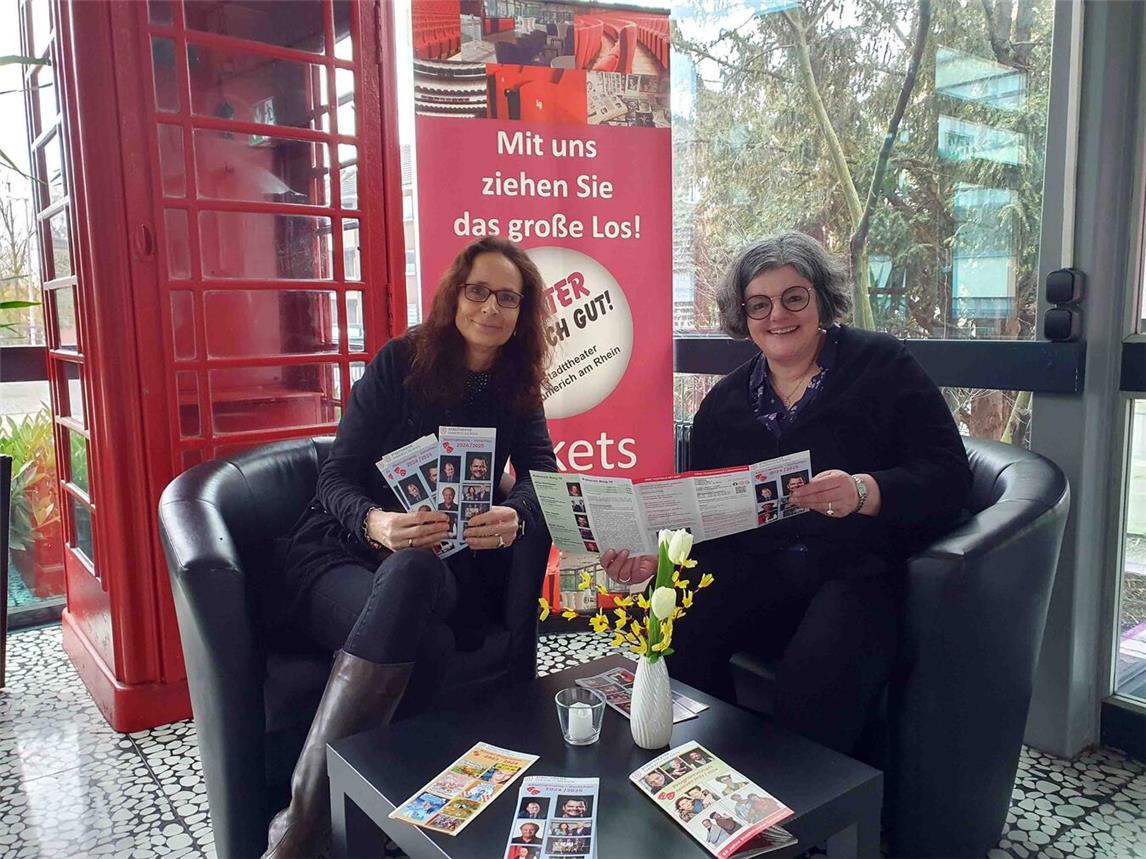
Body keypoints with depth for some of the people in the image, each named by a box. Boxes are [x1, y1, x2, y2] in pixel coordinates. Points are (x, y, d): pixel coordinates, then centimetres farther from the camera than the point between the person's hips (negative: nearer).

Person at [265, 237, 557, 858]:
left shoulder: (516, 386, 9)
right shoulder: (400, 361, -3)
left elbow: (543, 474, -4)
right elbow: (336, 478, -7)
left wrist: (514, 516, -29)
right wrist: (377, 524, -31)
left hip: (441, 566, 2)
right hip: (340, 555, -2)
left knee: (411, 573, -37)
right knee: (424, 645, -36)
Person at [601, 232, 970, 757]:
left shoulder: (883, 367, 4)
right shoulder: (725, 400, 17)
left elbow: (947, 478, -5)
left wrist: (865, 492, -24)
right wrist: (655, 554, -5)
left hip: (858, 564, -3)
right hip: (754, 566, 4)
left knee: (816, 674, -33)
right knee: (677, 633, -24)